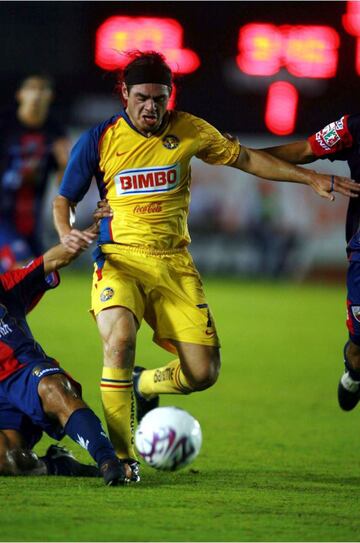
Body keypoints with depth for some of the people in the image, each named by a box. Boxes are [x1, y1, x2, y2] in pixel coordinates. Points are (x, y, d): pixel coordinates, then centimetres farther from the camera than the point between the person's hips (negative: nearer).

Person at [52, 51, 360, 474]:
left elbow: (245, 158, 14)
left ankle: (141, 386, 29)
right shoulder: (99, 140, -2)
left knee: (203, 372, -6)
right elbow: (64, 199, 9)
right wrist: (66, 234, -13)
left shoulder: (188, 131, 2)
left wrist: (310, 178, 12)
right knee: (120, 340, -31)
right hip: (120, 258, -3)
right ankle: (121, 455, -18)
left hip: (174, 263, 3)